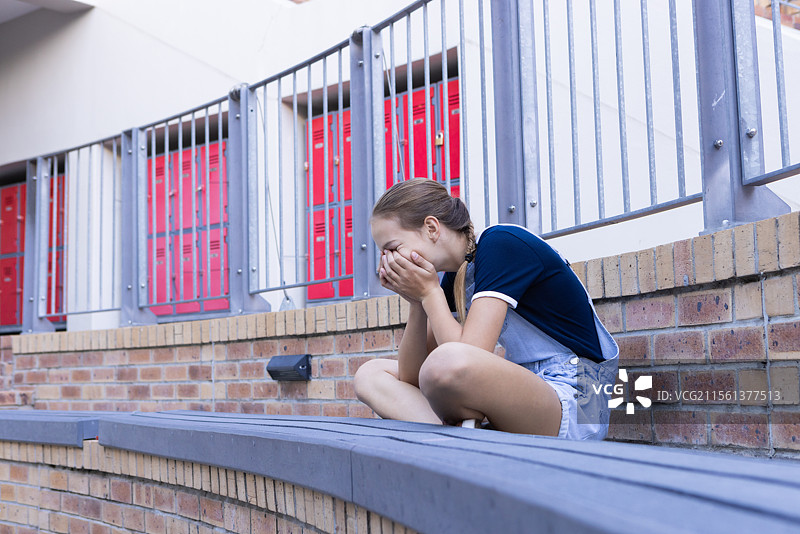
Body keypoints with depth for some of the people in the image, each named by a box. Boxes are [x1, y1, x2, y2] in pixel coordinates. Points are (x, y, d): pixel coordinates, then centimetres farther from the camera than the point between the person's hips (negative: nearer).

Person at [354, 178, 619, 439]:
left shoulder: (503, 244, -13)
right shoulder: (455, 276, 11)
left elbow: (466, 359, -24)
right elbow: (411, 376, 8)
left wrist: (429, 292, -12)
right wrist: (416, 301, -4)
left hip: (575, 404, -9)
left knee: (447, 361, -39)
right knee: (371, 374, 7)